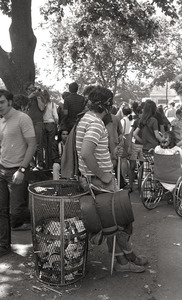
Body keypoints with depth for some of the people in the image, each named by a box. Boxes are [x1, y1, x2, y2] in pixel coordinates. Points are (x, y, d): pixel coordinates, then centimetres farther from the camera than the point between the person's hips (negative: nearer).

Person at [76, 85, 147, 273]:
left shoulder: (86, 119, 10)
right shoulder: (96, 123, -21)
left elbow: (84, 151, 19)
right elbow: (86, 153, -34)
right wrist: (102, 175, -22)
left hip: (90, 178, 10)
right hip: (100, 180, -10)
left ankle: (121, 259, 25)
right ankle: (128, 256, 25)